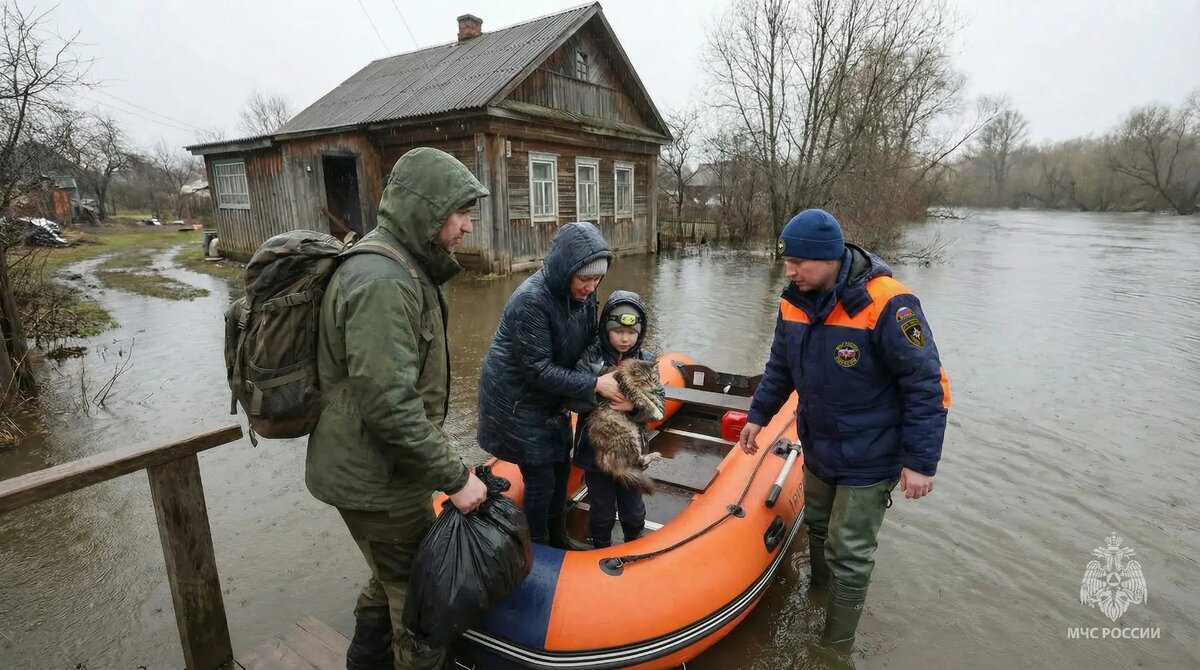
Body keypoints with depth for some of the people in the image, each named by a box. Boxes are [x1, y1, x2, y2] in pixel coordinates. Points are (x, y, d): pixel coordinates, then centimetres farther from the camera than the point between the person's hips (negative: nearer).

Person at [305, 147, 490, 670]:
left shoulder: (398, 267, 9)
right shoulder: (383, 283, -26)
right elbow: (390, 407, -30)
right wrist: (454, 477, -22)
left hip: (374, 469, 10)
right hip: (376, 481, -10)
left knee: (395, 576, 27)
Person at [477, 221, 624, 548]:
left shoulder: (583, 293, -7)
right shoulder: (531, 300, -29)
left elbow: (588, 344, 5)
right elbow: (538, 369, -27)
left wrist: (610, 373, -13)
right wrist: (594, 384, -28)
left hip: (551, 399, 8)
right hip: (517, 402, -7)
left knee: (561, 468, 17)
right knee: (541, 479, 1)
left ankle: (558, 538, 39)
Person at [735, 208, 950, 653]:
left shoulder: (886, 305, -25)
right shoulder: (795, 302, -4)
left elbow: (927, 385, -20)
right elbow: (780, 368, 10)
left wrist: (920, 460, -19)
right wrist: (758, 415, 11)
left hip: (867, 462, -6)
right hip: (817, 450, 7)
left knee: (848, 555, 5)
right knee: (819, 531, 25)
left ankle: (835, 649, 26)